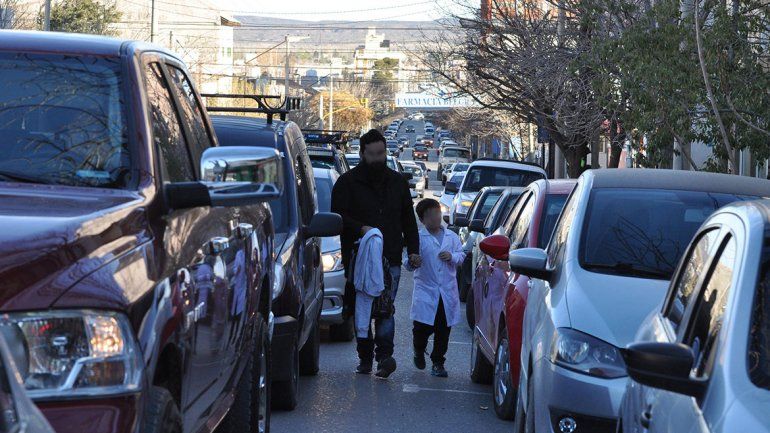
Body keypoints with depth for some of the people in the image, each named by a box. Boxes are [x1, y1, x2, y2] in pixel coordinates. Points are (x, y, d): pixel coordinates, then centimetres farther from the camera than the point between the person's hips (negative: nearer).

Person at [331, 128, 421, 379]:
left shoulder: (397, 182, 16)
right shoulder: (347, 183, 4)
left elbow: (408, 219, 22)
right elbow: (338, 216, -5)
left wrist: (413, 250, 14)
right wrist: (361, 229, -20)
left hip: (390, 258, 1)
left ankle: (384, 354, -18)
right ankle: (365, 357, 9)